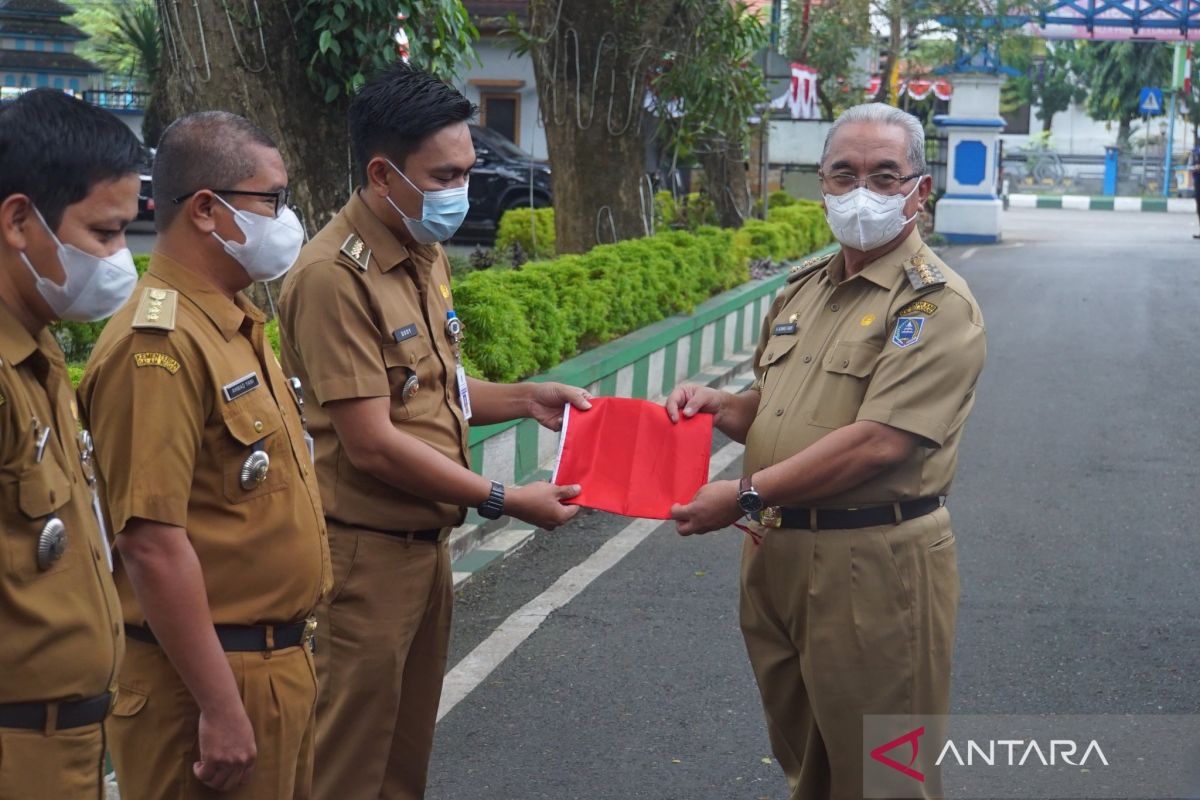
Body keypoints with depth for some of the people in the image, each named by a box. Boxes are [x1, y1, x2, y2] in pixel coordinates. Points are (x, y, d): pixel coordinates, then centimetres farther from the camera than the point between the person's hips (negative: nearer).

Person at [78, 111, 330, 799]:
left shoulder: (235, 323, 11)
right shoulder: (160, 343, -20)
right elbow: (152, 542, -25)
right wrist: (220, 709, -23)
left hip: (280, 660, 9)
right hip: (217, 675, -9)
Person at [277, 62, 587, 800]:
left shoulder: (427, 255, 7)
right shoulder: (335, 276, -21)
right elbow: (371, 443, -22)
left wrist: (525, 399, 3)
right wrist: (504, 501, -15)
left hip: (428, 538, 8)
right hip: (368, 550, -8)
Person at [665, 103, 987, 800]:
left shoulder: (937, 303, -13)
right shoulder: (805, 289, 12)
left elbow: (878, 442, -23)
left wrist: (745, 495, -19)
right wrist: (721, 406, 0)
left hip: (873, 566, -7)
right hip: (776, 555, 8)